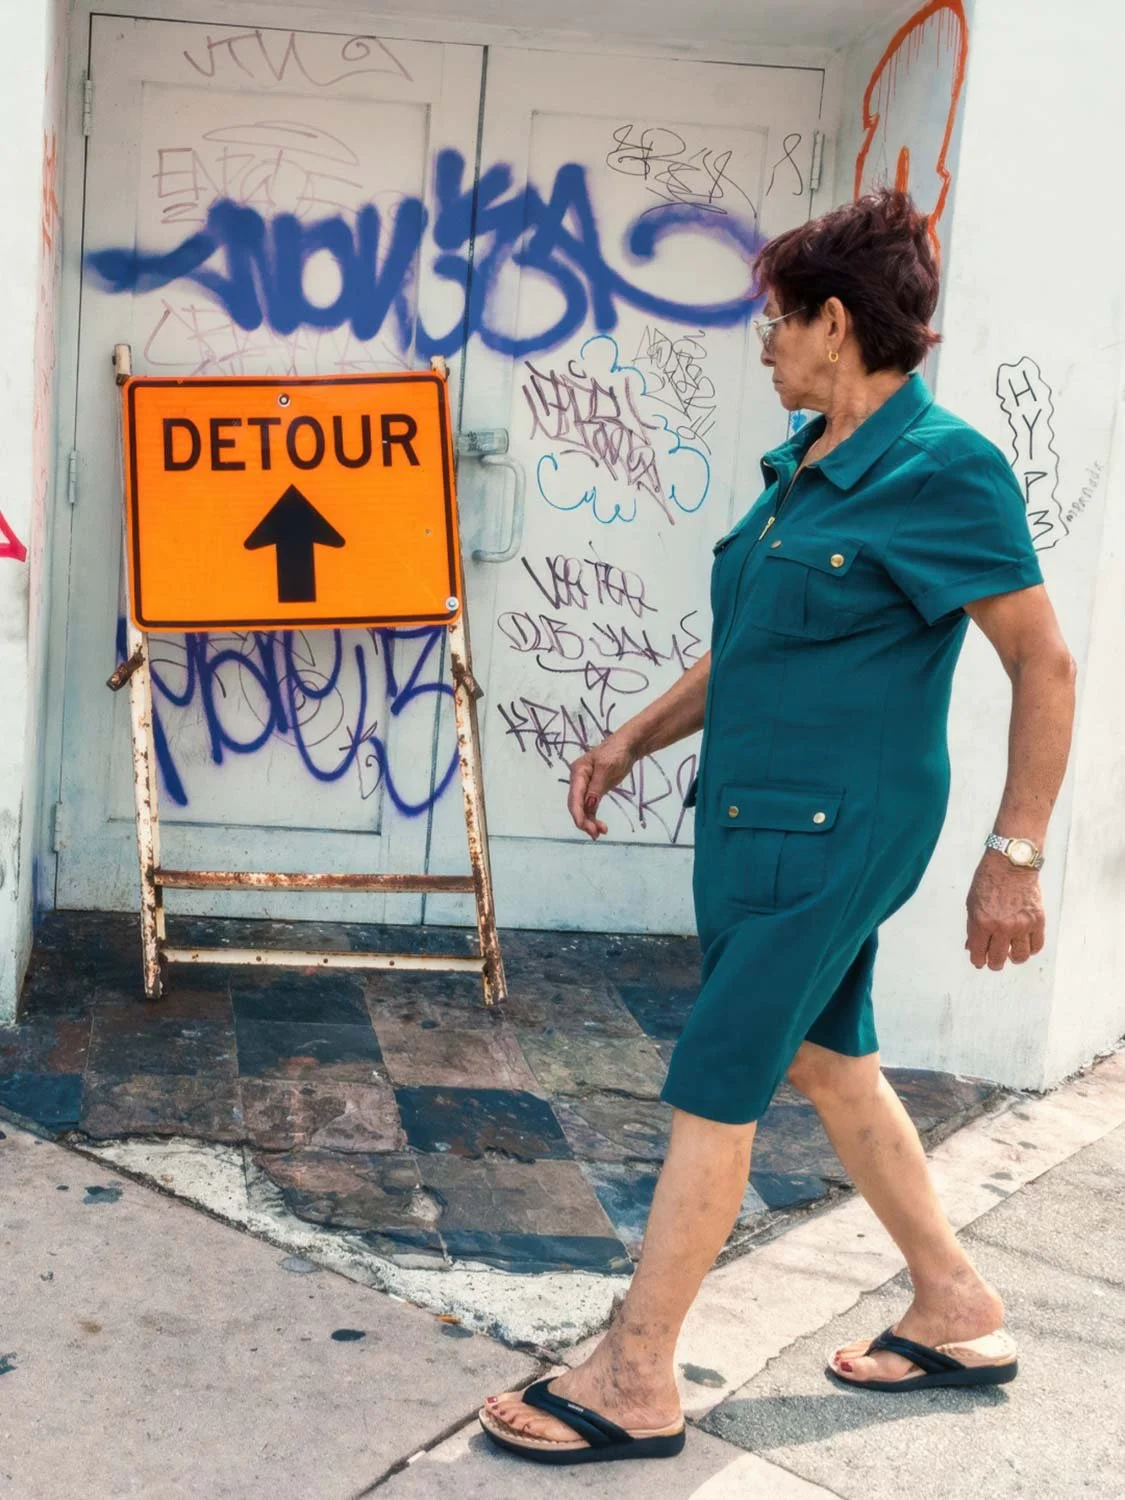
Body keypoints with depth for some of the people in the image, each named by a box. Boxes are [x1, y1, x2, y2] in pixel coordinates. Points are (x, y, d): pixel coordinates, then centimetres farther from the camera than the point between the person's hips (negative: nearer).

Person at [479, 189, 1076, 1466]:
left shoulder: (944, 471, -16)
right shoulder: (801, 464, 10)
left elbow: (1044, 667, -13)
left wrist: (1015, 855, -15)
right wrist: (633, 740, 16)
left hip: (832, 828, -9)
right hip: (753, 810, 9)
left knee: (714, 1088, -3)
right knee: (828, 1060, 18)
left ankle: (635, 1383, 12)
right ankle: (957, 1314, 35)